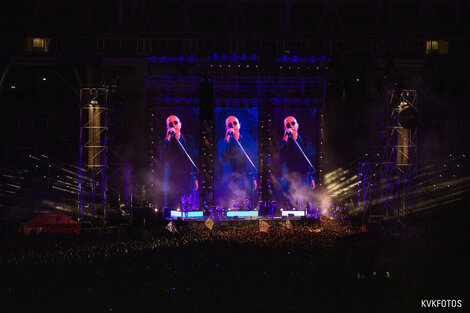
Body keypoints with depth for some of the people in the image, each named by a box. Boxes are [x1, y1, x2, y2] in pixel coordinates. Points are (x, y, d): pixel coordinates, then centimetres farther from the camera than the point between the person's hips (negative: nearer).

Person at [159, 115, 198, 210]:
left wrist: (195, 178, 13)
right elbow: (163, 159, -13)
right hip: (172, 180, -2)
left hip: (188, 180, 3)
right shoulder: (163, 143, 4)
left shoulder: (189, 140, 14)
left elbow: (194, 159, 19)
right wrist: (167, 139, -15)